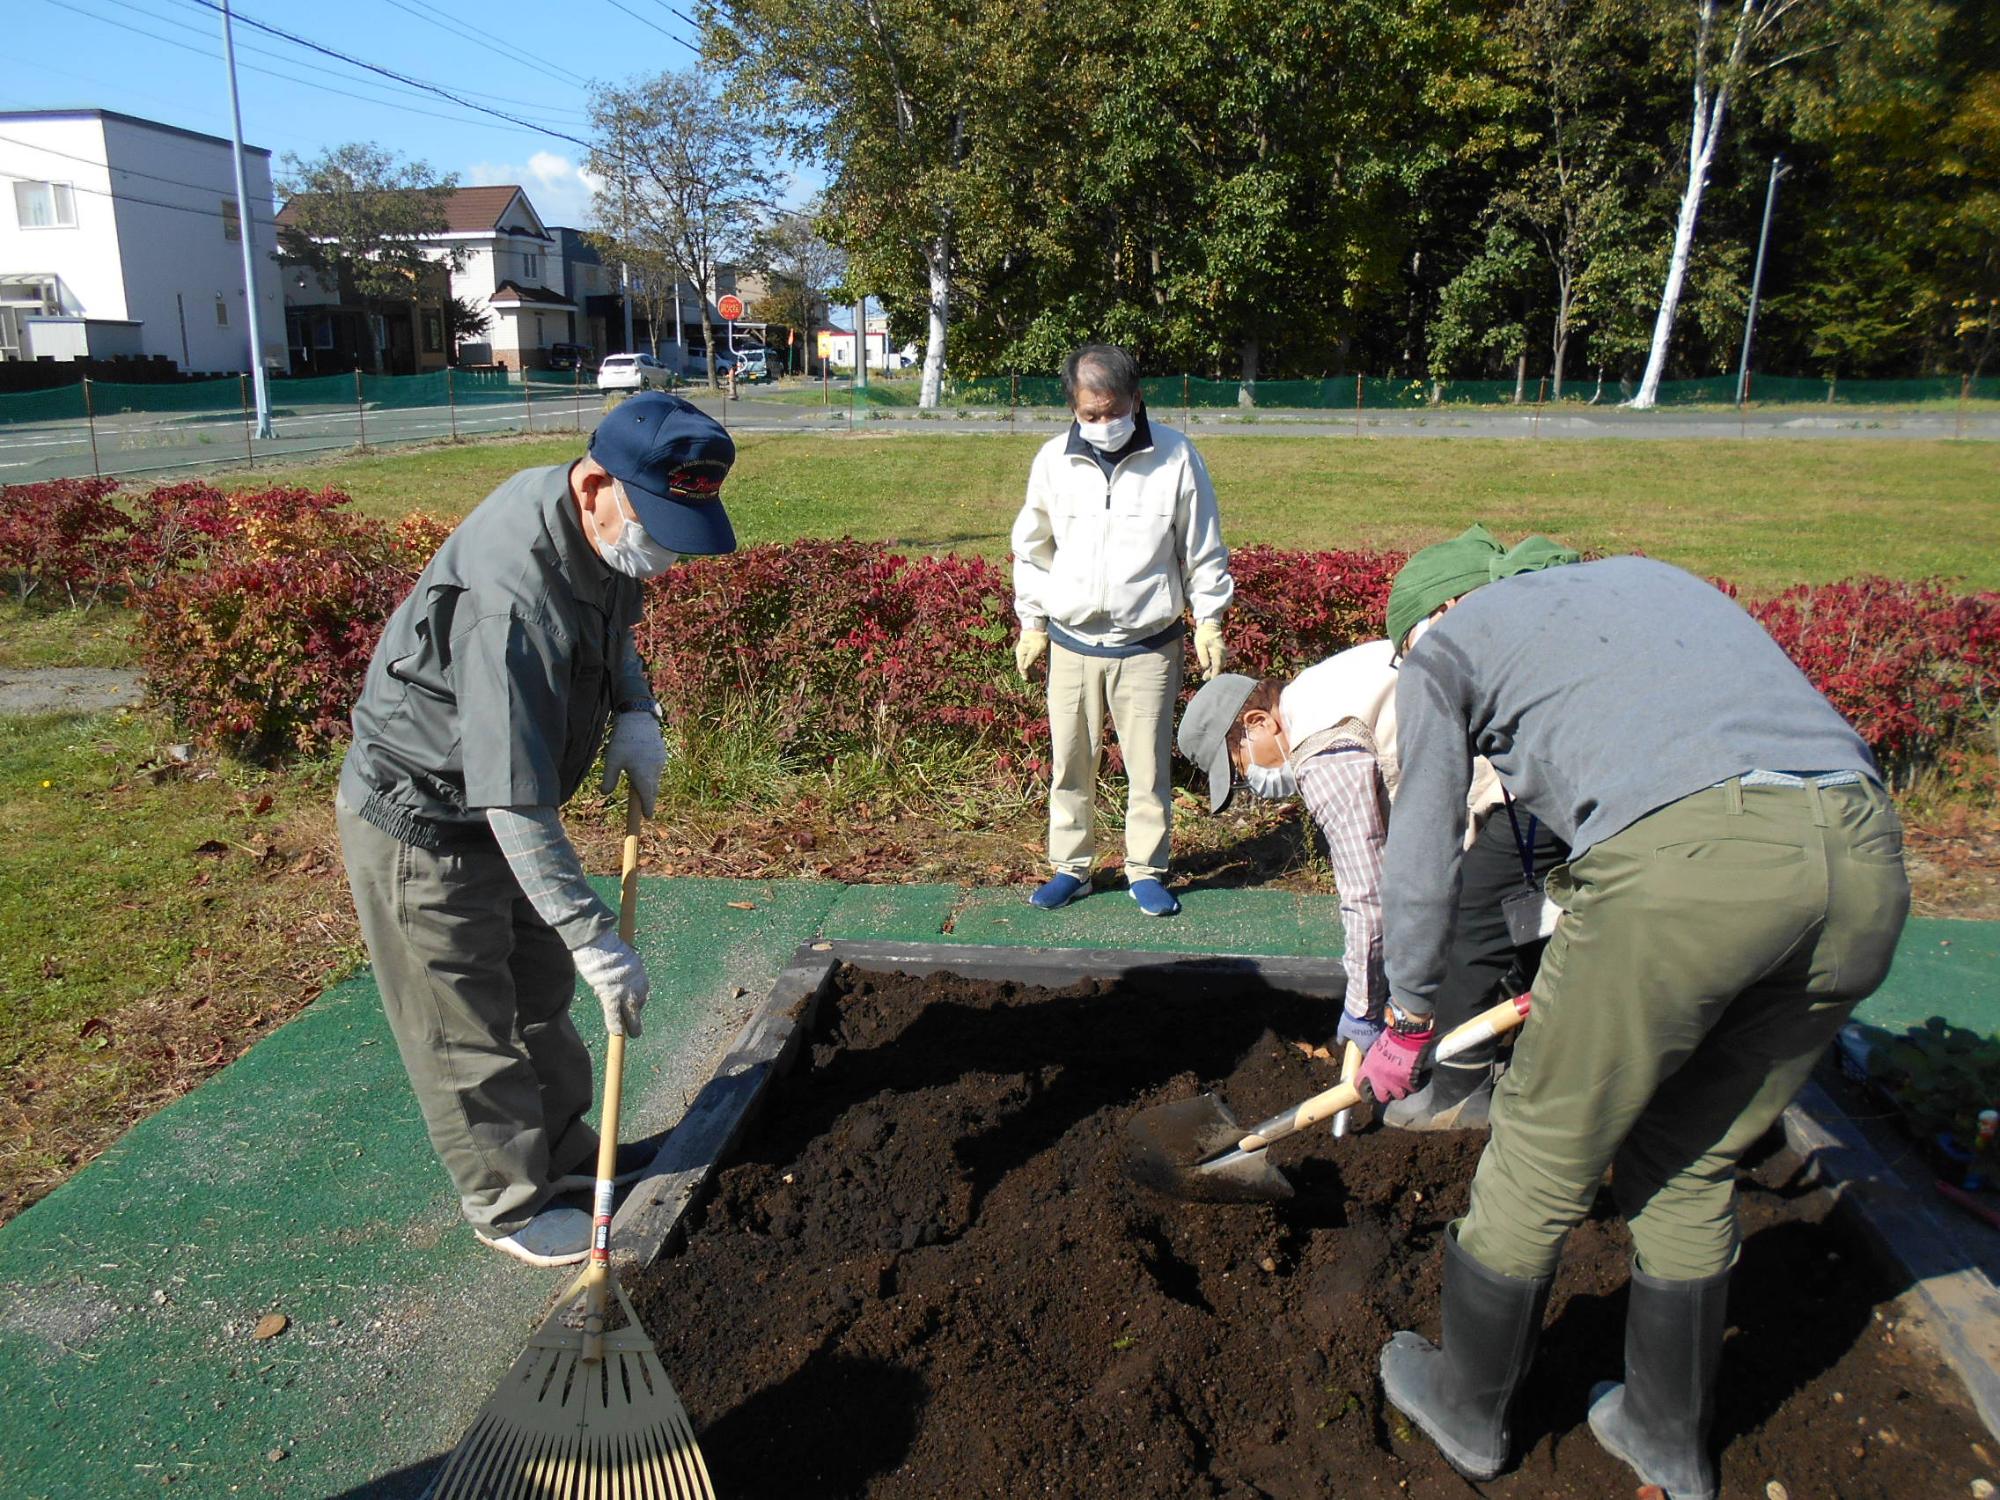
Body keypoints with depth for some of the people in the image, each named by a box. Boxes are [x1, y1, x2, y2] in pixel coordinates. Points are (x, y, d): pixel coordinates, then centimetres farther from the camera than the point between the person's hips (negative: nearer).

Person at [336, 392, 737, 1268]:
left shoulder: (596, 531, -10)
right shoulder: (512, 604, -38)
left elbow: (612, 628, 13)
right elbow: (515, 805, -38)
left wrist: (636, 713, -5)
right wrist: (595, 937, -35)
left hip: (500, 802, 9)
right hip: (421, 825, -9)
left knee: (541, 992, 22)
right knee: (467, 1030, 7)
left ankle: (564, 1150, 42)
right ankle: (509, 1204, 26)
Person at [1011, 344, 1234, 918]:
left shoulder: (1176, 457, -6)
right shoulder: (1053, 460, 0)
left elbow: (1204, 549, 4)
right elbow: (1032, 548, 12)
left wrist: (1209, 618, 3)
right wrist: (1032, 620, 12)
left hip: (1148, 645, -2)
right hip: (1071, 642, 2)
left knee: (1149, 765, 5)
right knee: (1070, 764, 10)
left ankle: (1147, 872, 21)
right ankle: (1071, 867, 25)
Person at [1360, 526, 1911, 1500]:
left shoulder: (1446, 647, 17)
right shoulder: (1644, 576, 34)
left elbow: (1420, 863, 16)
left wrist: (1407, 1022, 31)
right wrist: (1589, 962, 44)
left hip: (1685, 860, -6)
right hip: (1866, 861, 7)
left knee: (1543, 1159, 15)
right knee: (1692, 1164, 25)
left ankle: (1469, 1409, 38)